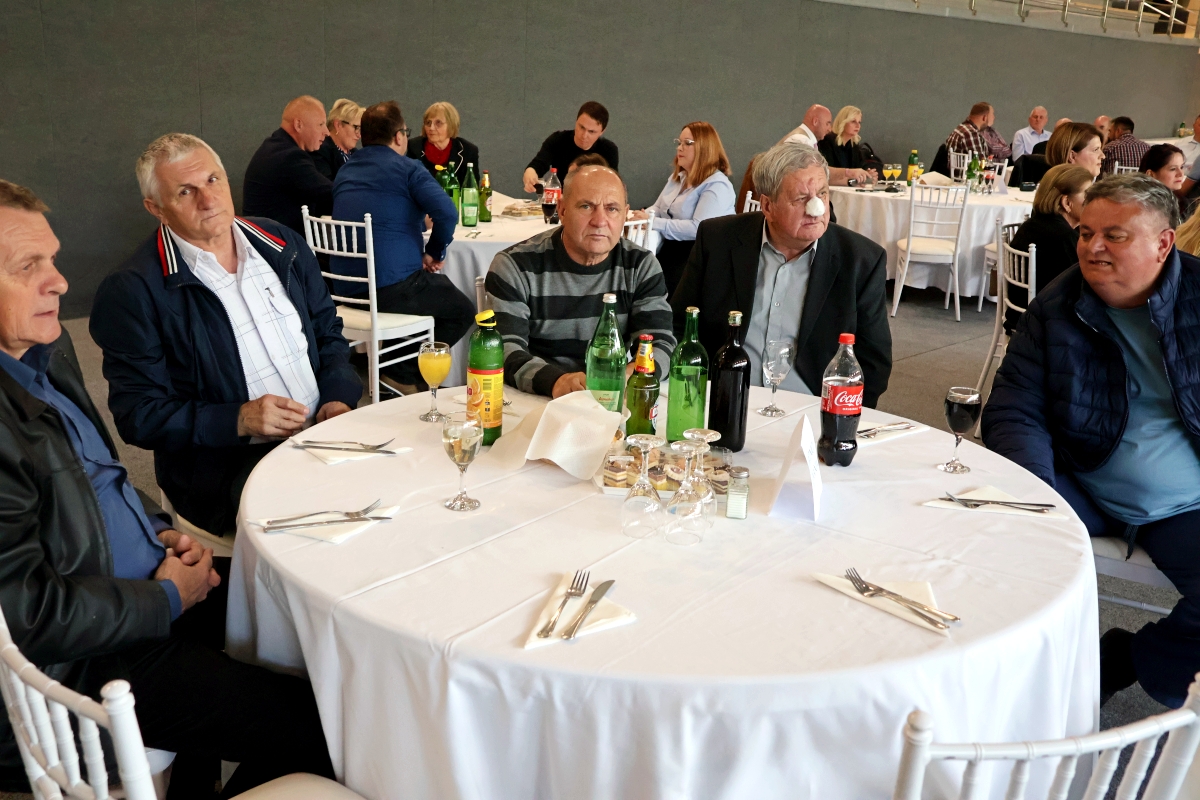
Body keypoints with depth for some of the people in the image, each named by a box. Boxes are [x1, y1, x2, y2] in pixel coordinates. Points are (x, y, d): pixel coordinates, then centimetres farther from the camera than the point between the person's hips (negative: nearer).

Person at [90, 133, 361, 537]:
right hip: (225, 466, -6)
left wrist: (337, 398, 0)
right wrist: (238, 420, -18)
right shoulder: (132, 291, -6)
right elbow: (138, 414, -6)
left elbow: (328, 331, 19)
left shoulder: (281, 243, 11)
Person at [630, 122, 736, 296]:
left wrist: (653, 222, -23)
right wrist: (641, 216, -7)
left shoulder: (716, 185, -12)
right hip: (669, 248, 7)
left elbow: (698, 229, -24)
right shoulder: (677, 177, 16)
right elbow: (657, 209, 18)